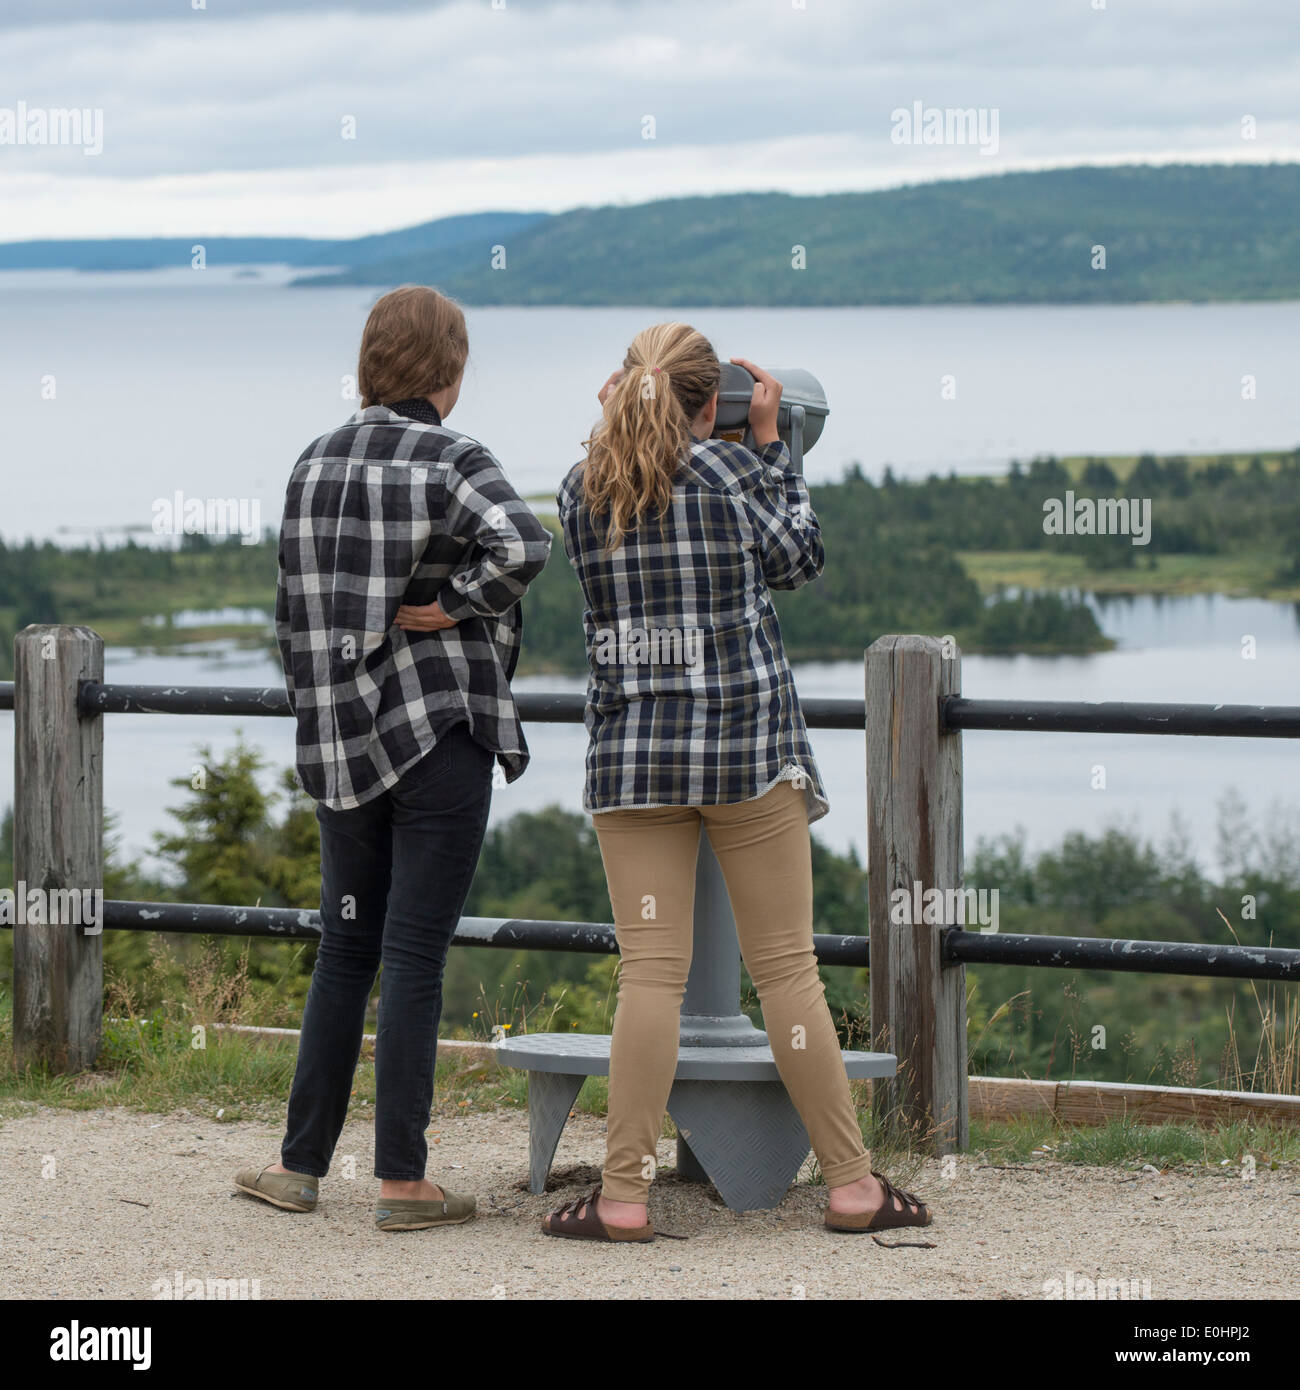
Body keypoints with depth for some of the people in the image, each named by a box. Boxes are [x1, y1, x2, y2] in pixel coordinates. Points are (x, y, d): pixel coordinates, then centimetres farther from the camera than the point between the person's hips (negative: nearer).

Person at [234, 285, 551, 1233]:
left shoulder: (315, 465, 8)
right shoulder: (451, 461, -9)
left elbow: (295, 608, 12)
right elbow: (525, 545, -28)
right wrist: (452, 605, -12)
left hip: (341, 740, 5)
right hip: (439, 732, -5)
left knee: (346, 949, 14)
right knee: (415, 956, -2)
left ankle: (301, 1164, 15)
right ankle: (403, 1182, 0)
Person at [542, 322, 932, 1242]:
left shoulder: (583, 493, 2)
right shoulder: (730, 472, -6)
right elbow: (799, 558, 9)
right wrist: (770, 440, 19)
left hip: (631, 759, 2)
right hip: (748, 749, -2)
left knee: (650, 974, 1)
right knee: (788, 969, 3)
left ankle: (625, 1195, -3)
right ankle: (853, 1184, 9)